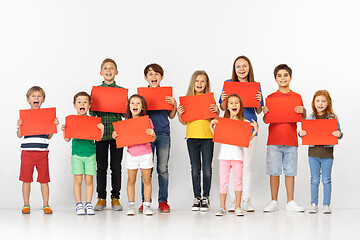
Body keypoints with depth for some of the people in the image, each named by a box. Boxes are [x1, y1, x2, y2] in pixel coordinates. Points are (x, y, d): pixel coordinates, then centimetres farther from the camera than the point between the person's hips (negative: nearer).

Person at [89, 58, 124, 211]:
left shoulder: (121, 90, 7)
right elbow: (92, 113, 7)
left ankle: (115, 198, 13)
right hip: (101, 132, 0)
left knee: (116, 167, 4)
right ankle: (101, 198, 13)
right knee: (101, 167, 4)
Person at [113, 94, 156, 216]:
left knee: (146, 180, 3)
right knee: (131, 180, 5)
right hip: (131, 154, 1)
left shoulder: (147, 121, -1)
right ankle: (131, 205, 13)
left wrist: (152, 134, -19)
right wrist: (116, 136, -10)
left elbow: (153, 139, 2)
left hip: (145, 153, -1)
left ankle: (147, 205, 11)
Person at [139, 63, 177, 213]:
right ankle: (145, 201, 9)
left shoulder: (166, 94, 7)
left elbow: (171, 116, 9)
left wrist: (174, 104, -7)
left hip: (163, 134, 1)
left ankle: (163, 201, 9)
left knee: (163, 169, 1)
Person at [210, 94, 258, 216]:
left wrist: (255, 131, -8)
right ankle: (222, 207, 11)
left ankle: (238, 207, 10)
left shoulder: (244, 122, 3)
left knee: (238, 180, 1)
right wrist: (212, 127, 0)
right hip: (224, 154, 1)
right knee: (223, 181, 3)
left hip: (238, 155, -1)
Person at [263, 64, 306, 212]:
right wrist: (265, 113, -15)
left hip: (291, 141, 1)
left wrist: (303, 111, -11)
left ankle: (290, 202, 11)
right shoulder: (271, 97, 5)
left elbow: (303, 119, 9)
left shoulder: (297, 97, 8)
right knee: (274, 172, 0)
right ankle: (274, 202, 9)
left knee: (290, 171, 3)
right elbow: (266, 121, 6)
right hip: (274, 140, -1)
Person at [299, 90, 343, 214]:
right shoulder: (309, 118, 4)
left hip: (327, 152, -1)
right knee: (314, 180, 7)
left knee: (326, 180, 5)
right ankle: (314, 204, 14)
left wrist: (339, 134, -18)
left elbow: (338, 133, 4)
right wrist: (301, 133, -11)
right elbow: (304, 133, 10)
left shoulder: (333, 118, 1)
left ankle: (326, 205, 13)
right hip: (313, 152, 1)